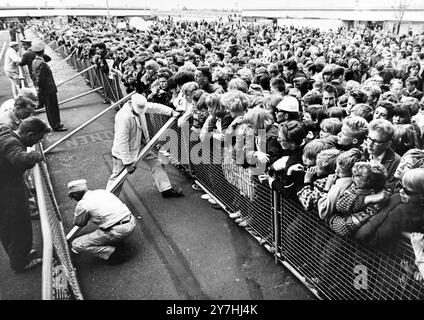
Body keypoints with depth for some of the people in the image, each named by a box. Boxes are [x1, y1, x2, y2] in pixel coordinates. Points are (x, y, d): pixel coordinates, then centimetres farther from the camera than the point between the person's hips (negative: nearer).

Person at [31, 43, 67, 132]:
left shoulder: (34, 62, 8)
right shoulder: (41, 63, -22)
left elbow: (34, 77, 15)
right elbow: (40, 79, -22)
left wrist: (37, 87, 20)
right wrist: (40, 90, -15)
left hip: (43, 90, 9)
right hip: (48, 89, -9)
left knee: (50, 108, 18)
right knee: (52, 108, 1)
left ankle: (56, 124, 29)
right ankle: (56, 126, 10)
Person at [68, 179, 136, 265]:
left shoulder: (82, 204, -1)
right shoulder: (102, 191, 16)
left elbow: (79, 224, 18)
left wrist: (76, 212, 36)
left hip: (118, 231, -8)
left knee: (76, 245, 5)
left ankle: (115, 253, -2)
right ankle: (117, 242, 21)